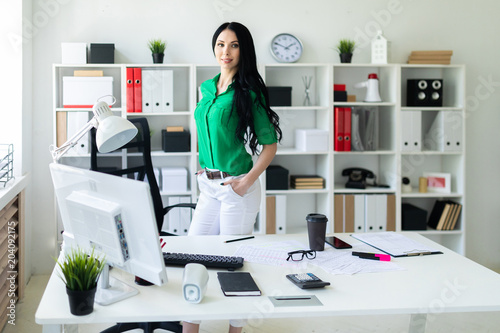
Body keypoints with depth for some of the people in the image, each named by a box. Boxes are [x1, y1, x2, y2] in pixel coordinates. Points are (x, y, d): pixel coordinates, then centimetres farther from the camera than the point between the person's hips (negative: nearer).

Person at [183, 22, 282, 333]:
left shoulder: (248, 92, -10)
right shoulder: (207, 88, 10)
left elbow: (270, 144, -9)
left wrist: (248, 181, -17)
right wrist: (203, 168, 13)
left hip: (237, 187, -7)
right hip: (208, 185, 7)